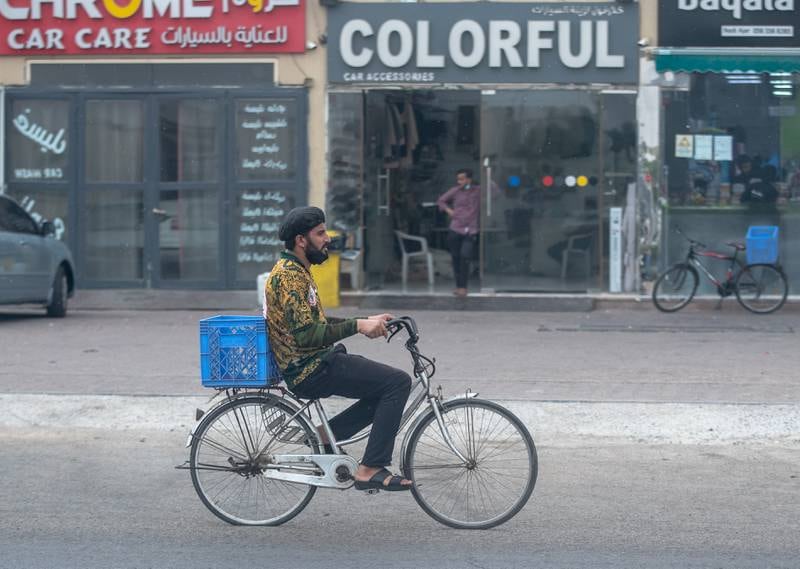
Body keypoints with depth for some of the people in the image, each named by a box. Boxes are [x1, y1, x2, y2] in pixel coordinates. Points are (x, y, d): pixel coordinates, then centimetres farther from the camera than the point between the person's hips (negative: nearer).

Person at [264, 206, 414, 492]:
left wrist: (365, 322, 11)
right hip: (311, 371, -10)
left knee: (389, 385, 16)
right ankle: (370, 469, -15)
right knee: (398, 382, -14)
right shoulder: (289, 276, -17)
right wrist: (358, 326, -21)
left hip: (313, 364, 10)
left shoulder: (295, 271, 16)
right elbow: (305, 334, -24)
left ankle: (325, 435, 12)